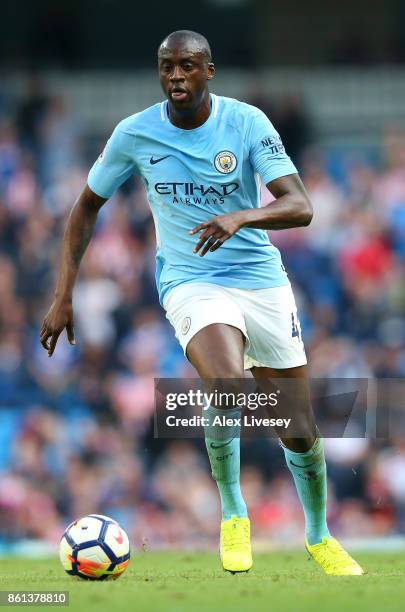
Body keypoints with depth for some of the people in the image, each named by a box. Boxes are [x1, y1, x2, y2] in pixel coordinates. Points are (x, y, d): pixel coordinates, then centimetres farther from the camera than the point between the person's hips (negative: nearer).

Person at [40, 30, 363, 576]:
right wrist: (64, 295, 3)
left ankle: (320, 537, 32)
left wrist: (241, 217, -38)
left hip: (262, 279, 1)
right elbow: (87, 207, 8)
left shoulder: (246, 122, -10)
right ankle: (233, 515, -9)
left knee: (301, 433, 5)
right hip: (190, 282, -1)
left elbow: (300, 207, -18)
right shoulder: (134, 134, -5)